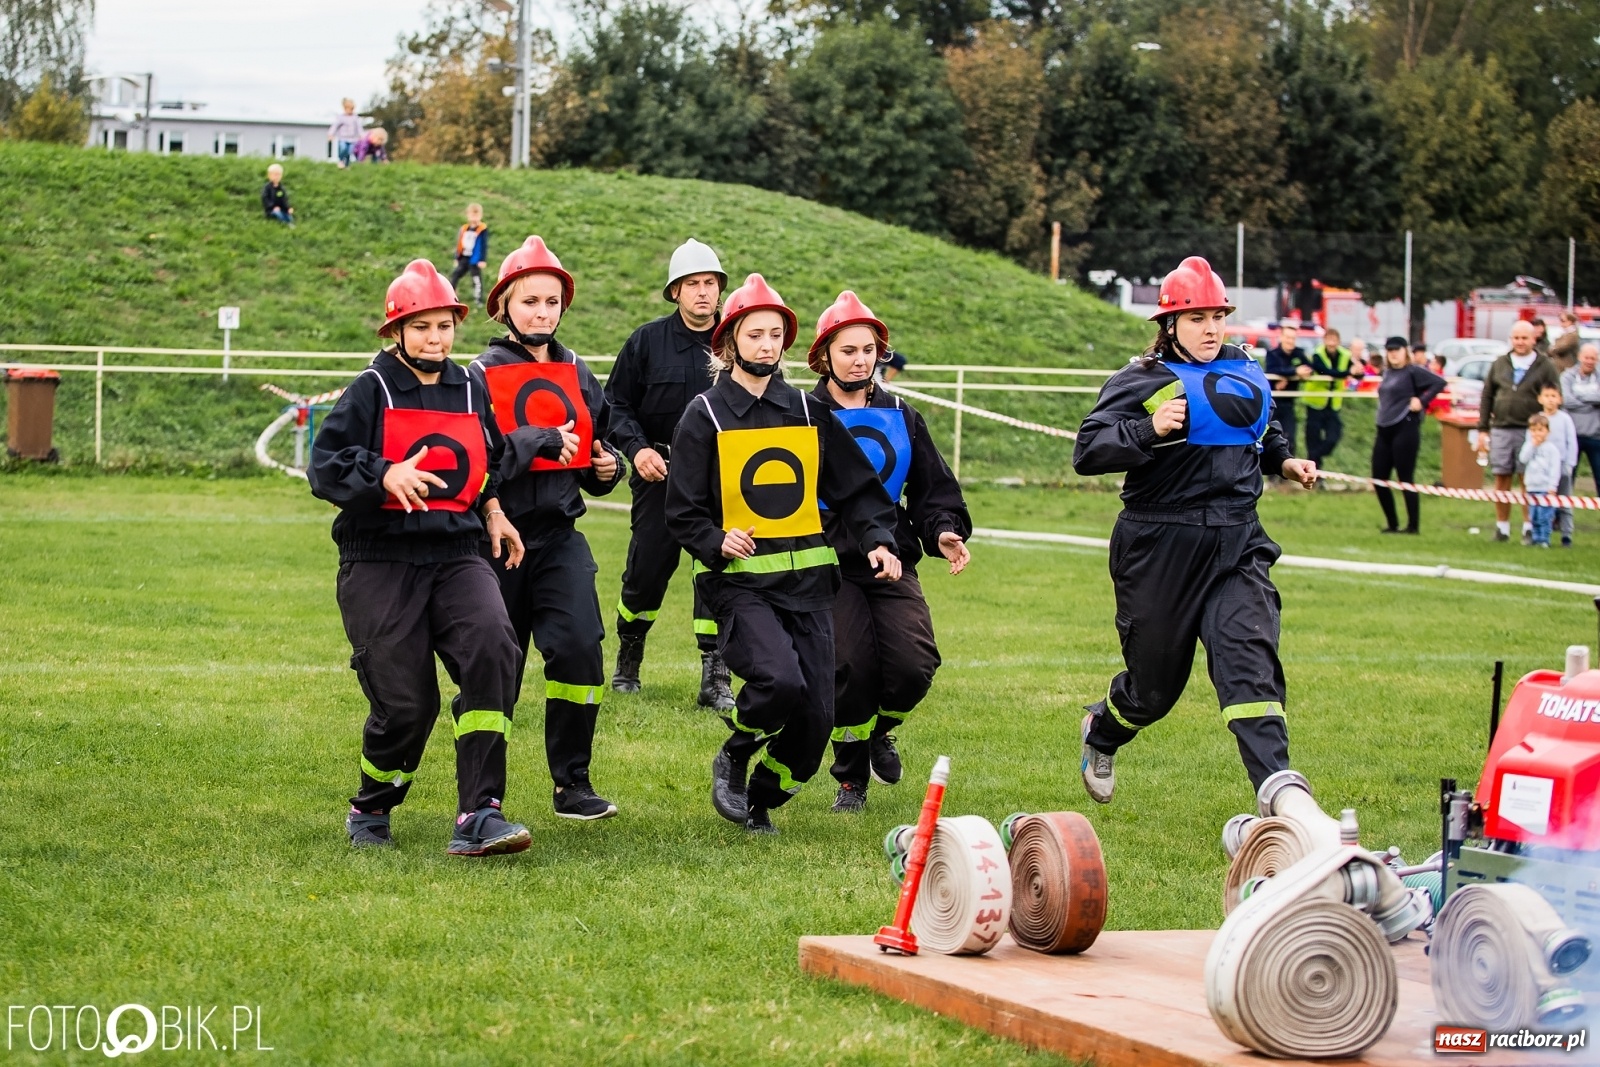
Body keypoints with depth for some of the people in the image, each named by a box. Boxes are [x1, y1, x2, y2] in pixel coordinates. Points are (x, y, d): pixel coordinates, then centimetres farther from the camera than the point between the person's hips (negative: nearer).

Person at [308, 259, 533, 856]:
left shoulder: (470, 391, 15)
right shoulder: (372, 390, -1)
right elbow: (325, 464, -11)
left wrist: (491, 510, 15)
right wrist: (386, 476, -27)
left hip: (457, 555, 4)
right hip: (380, 561, -4)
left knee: (491, 648, -25)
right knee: (405, 702, -7)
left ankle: (478, 817, -25)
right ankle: (371, 809, 25)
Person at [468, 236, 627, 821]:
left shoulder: (578, 375, 11)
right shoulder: (481, 375, -3)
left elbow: (593, 450, 24)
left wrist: (607, 468, 3)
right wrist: (539, 442, -23)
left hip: (560, 536, 3)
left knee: (580, 647, -15)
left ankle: (572, 784, -4)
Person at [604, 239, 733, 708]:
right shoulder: (647, 340, 2)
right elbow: (616, 404, 4)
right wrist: (636, 448, -11)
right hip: (660, 475, 0)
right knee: (646, 570, 4)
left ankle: (715, 677, -3)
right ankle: (628, 660, 28)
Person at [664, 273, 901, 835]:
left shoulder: (809, 412, 12)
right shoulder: (705, 415, 2)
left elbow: (856, 487, 14)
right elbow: (683, 512, 2)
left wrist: (877, 541, -3)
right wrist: (717, 541, -17)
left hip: (808, 580, 4)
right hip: (740, 582, -4)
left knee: (815, 719, -3)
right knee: (780, 681, -28)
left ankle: (761, 800, 23)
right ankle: (732, 758, 3)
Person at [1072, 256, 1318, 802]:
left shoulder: (1245, 372, 11)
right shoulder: (1141, 382, -7)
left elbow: (1264, 429, 32)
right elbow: (1087, 451, -16)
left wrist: (1284, 460, 13)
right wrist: (1150, 431, -28)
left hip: (1237, 546, 3)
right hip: (1160, 547, -3)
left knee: (1250, 658, -16)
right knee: (1156, 680, 10)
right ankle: (1101, 730, 44)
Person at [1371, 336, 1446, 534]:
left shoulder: (1413, 371, -7)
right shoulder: (1387, 373, 15)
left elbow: (1439, 382, -16)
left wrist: (1422, 401, -18)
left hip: (1405, 429, -8)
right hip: (1384, 431, 8)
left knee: (1405, 480, -5)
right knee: (1379, 479, 7)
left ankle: (1413, 526, 2)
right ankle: (1392, 524, 18)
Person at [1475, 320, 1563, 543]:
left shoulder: (1545, 367, 4)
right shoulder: (1499, 365, 12)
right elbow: (1486, 397, 13)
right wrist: (1482, 430, 8)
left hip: (1531, 431, -3)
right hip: (1501, 430, 3)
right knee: (1501, 479, 4)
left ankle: (1529, 527, 2)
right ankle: (1502, 526, 11)